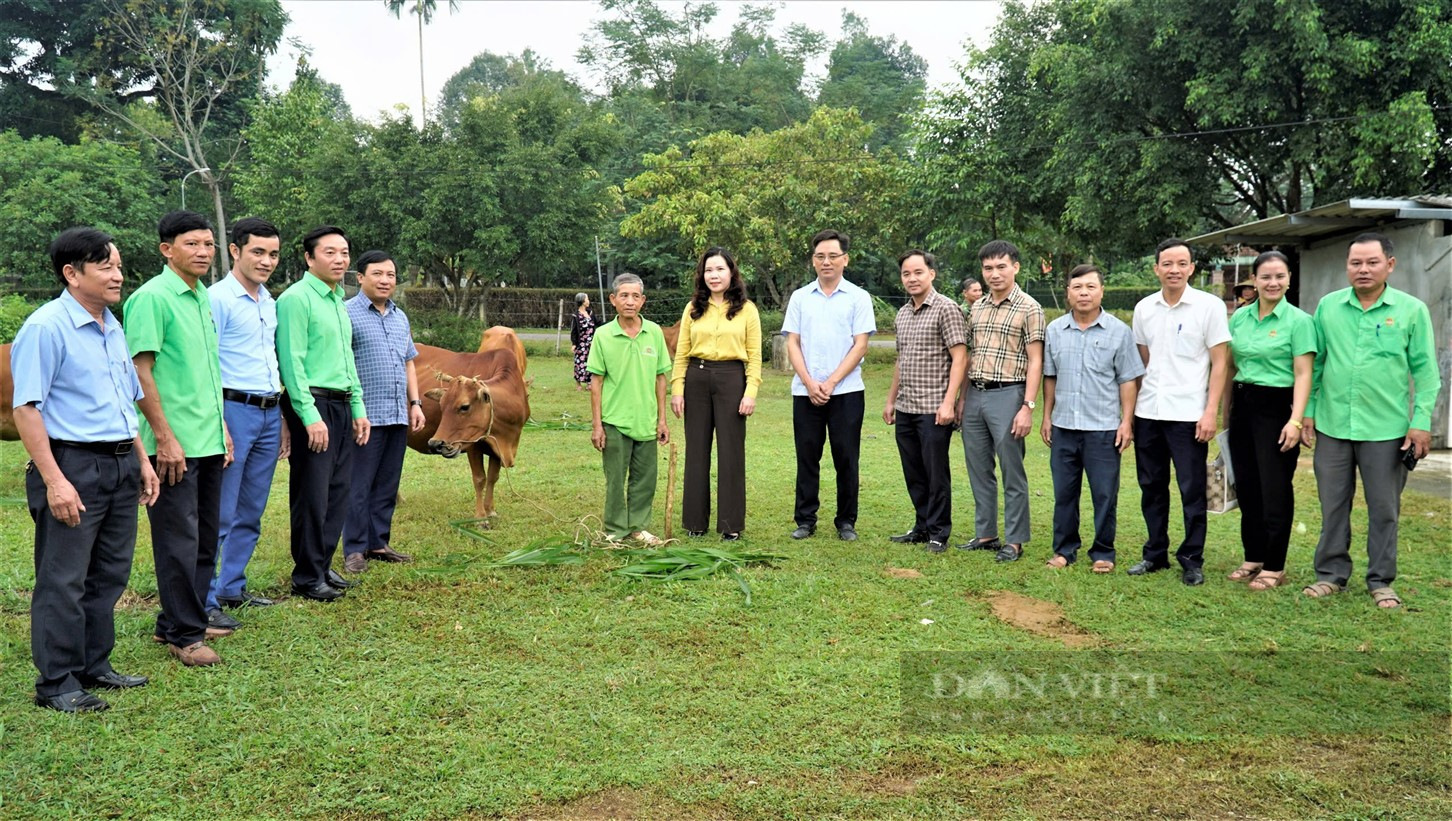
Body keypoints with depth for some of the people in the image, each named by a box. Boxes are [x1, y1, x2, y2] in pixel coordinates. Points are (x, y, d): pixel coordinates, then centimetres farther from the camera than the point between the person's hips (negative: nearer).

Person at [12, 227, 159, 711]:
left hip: (121, 466, 8)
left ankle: (94, 667, 27)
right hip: (73, 466, -8)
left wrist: (142, 460, 18)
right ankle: (56, 683, 12)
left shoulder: (113, 328, 13)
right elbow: (26, 408, -15)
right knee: (64, 581, 0)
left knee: (109, 575, 14)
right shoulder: (46, 327, -11)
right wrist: (54, 480, -19)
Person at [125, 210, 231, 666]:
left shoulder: (203, 298, 13)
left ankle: (183, 621, 28)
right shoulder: (152, 297, -11)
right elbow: (140, 372, -15)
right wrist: (165, 437, -17)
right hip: (175, 443, -8)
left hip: (209, 442, 8)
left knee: (205, 538, 15)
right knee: (180, 540, 0)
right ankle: (183, 635, 11)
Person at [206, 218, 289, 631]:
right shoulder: (218, 298, -8)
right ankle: (204, 601, 2)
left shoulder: (270, 302, 15)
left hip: (269, 413, 8)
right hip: (234, 410, -8)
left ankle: (232, 587, 24)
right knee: (220, 514, -5)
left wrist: (281, 419, 18)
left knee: (251, 513, 13)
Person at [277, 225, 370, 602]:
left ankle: (323, 566, 22)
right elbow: (292, 362, -16)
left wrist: (358, 408, 18)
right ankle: (307, 577, 8)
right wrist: (310, 416, -19)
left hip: (341, 405, 9)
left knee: (338, 490, 11)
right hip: (313, 404, -8)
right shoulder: (296, 298, -10)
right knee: (312, 495, -2)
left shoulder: (339, 301, 17)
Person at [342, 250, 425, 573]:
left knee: (387, 485, 12)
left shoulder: (400, 317, 17)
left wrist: (415, 404, 14)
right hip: (365, 416, -7)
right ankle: (355, 550, 7)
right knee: (359, 486, -1)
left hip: (398, 415, 7)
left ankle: (379, 544, 21)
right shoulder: (347, 313, -5)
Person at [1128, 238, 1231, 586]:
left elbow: (1219, 363, -4)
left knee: (1192, 490, 2)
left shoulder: (1210, 306, -4)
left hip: (1188, 414, -4)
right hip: (1148, 413, 4)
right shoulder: (1144, 308, 8)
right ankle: (1155, 554, 23)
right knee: (1152, 487, 11)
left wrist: (1210, 411, -11)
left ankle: (1192, 561, 12)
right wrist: (1131, 407, 8)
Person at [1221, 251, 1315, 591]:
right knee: (1246, 486, 11)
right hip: (1243, 406, 5)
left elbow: (1303, 374, -11)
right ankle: (1253, 557, 23)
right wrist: (1226, 410, 13)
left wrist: (1295, 421, -19)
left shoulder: (1298, 320, -7)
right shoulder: (1239, 317, 8)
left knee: (1275, 490, 0)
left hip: (1276, 407, -5)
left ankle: (1274, 566, 10)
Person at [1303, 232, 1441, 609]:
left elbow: (1426, 372, -1)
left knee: (1383, 509, 8)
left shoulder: (1412, 310, -2)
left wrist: (1421, 422, -6)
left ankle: (1381, 581, 21)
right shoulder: (1328, 306, 4)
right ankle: (1331, 574, 23)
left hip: (1386, 429, -2)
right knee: (1333, 506, 11)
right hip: (1332, 426, 2)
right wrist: (1307, 411, 5)